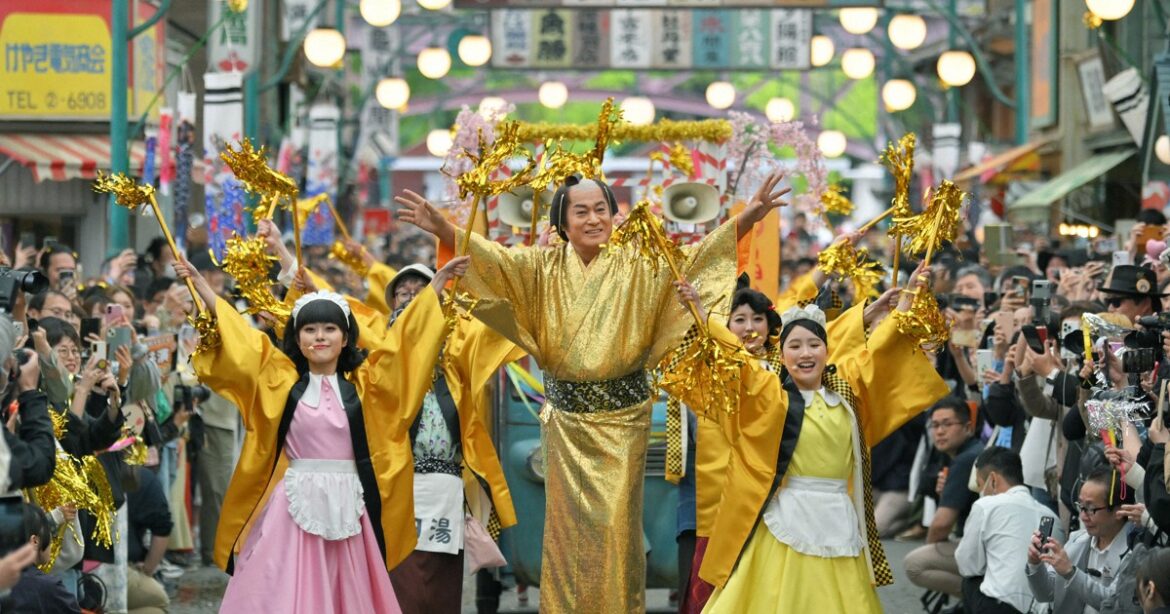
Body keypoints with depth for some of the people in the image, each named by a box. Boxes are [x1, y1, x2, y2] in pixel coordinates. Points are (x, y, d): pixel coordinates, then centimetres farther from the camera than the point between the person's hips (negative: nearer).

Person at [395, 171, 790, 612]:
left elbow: (694, 259, -11)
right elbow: (490, 258, -12)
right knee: (568, 523, 5)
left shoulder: (638, 266, -1)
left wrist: (746, 219, -25)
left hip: (622, 416, -1)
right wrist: (442, 229, -29)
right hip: (566, 419, 1)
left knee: (617, 523, 0)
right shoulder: (543, 267, 1)